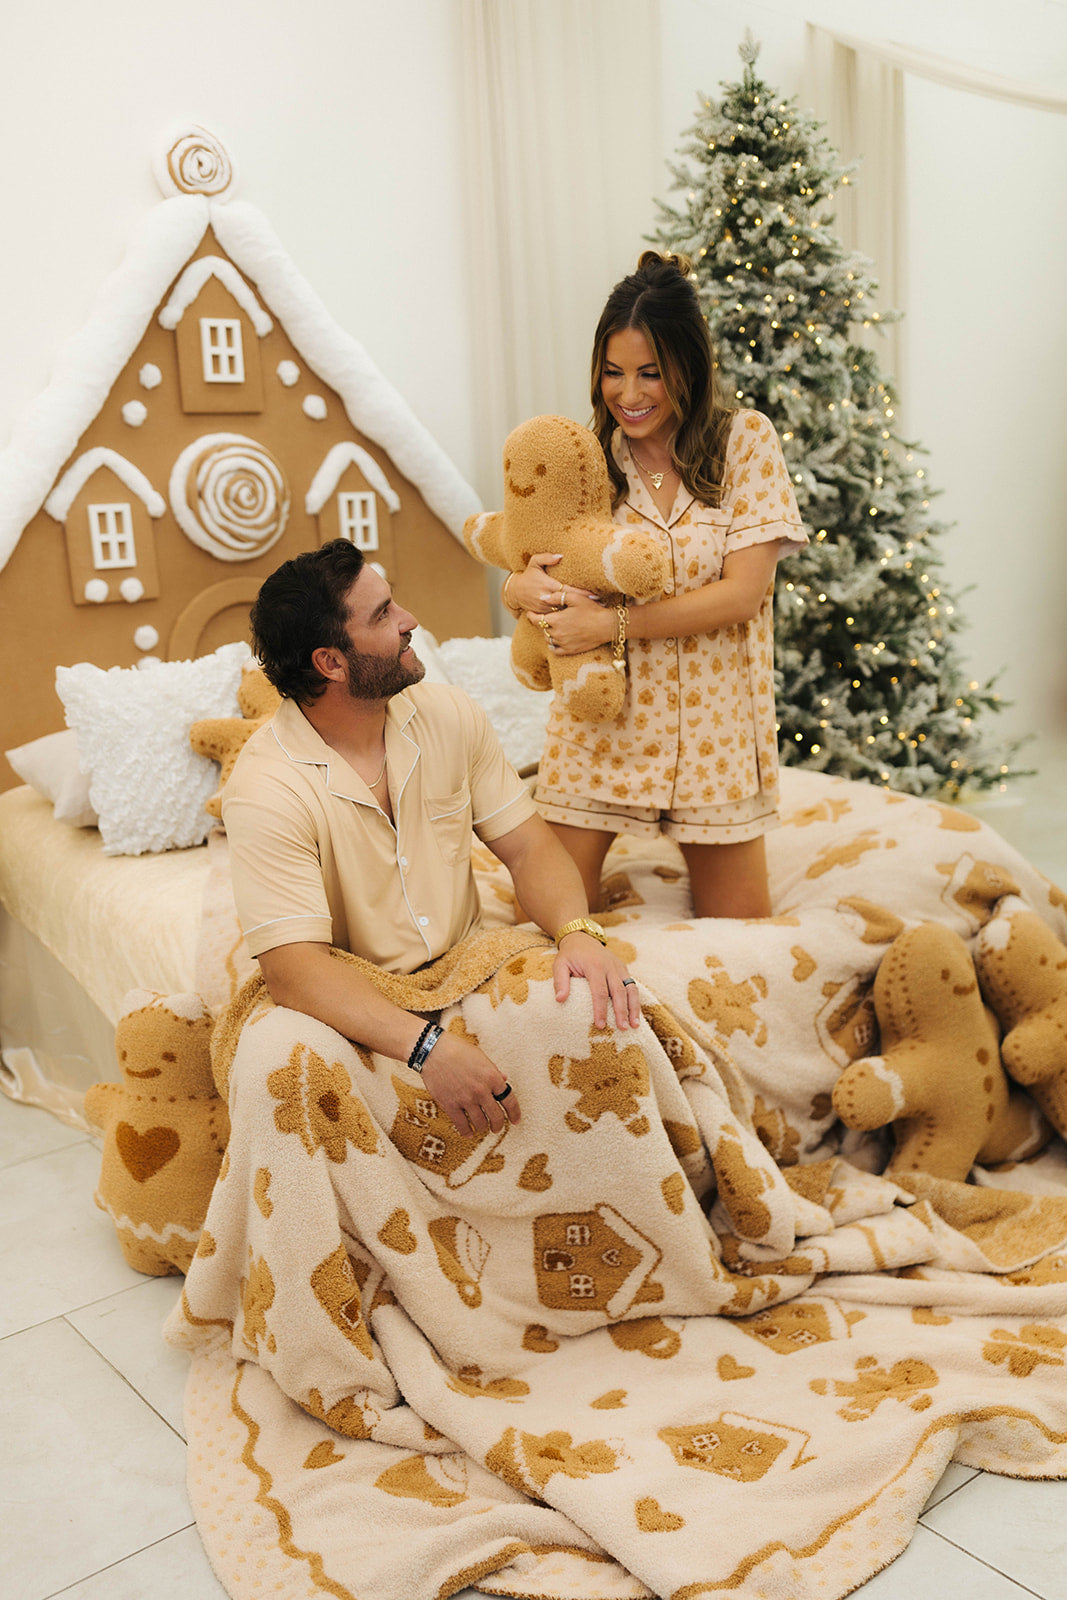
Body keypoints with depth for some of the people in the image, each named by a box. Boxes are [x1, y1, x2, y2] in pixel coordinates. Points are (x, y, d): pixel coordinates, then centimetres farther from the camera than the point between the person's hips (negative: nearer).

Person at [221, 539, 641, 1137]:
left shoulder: (450, 715, 0)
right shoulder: (264, 789, -19)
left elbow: (528, 845, 1)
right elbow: (294, 967, -26)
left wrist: (580, 932, -21)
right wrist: (427, 1046, -40)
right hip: (353, 1012, -4)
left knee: (593, 1004, -24)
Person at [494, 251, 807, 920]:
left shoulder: (746, 440, -4)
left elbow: (744, 590, -13)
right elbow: (521, 578, 5)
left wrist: (613, 624, -20)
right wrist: (527, 586, -20)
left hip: (711, 717, -1)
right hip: (602, 715, 1)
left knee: (740, 933, 10)